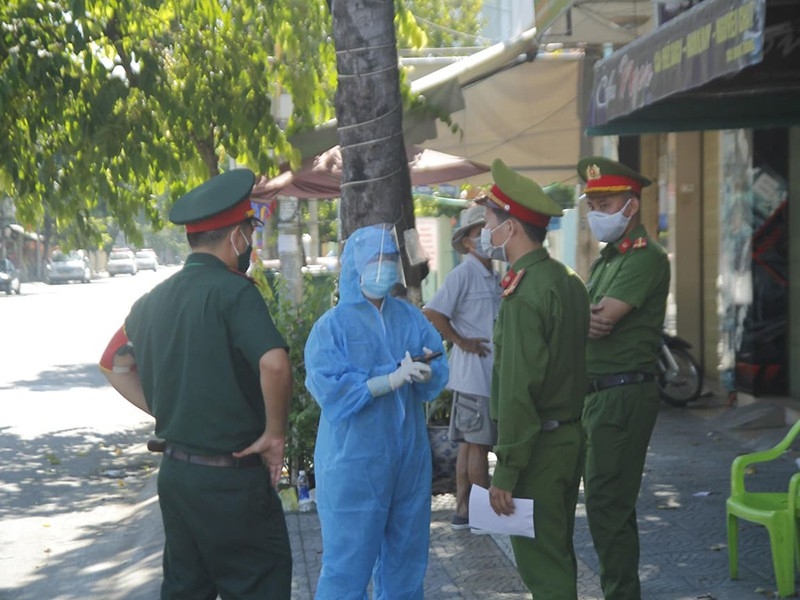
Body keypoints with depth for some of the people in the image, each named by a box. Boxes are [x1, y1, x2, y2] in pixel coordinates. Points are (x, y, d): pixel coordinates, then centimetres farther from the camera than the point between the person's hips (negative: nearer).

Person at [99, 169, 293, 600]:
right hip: (231, 479, -7)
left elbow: (115, 365, 20)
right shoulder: (233, 292, -16)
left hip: (175, 470, 7)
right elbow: (274, 364, -29)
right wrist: (275, 434, -15)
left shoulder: (154, 300, 7)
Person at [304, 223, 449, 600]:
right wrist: (392, 378, -24)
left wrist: (426, 373, -25)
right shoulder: (332, 326, -6)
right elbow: (331, 391, -18)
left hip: (410, 459, 5)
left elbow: (440, 373, -2)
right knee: (348, 564, -2)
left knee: (406, 558, 14)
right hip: (353, 462, -5)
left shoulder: (411, 317, 7)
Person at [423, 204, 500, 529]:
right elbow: (431, 312, -21)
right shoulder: (464, 274, -12)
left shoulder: (494, 277, 13)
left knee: (470, 443, 12)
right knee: (478, 444, -1)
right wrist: (461, 341, -15)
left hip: (492, 376, 8)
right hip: (474, 374, -8)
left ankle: (464, 510, 18)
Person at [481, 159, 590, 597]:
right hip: (570, 437, 10)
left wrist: (505, 473, -21)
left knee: (541, 564, -2)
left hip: (537, 446, -9)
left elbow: (519, 391, -23)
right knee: (558, 554, 19)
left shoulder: (524, 293, -20)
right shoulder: (567, 280, 10)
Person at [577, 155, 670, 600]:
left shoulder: (645, 258, -13)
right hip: (600, 392, 10)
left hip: (624, 393, -10)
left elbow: (602, 319, -22)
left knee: (608, 504, -9)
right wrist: (587, 320, -13)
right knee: (606, 500, 16)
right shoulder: (607, 258, 19)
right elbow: (591, 321, 9)